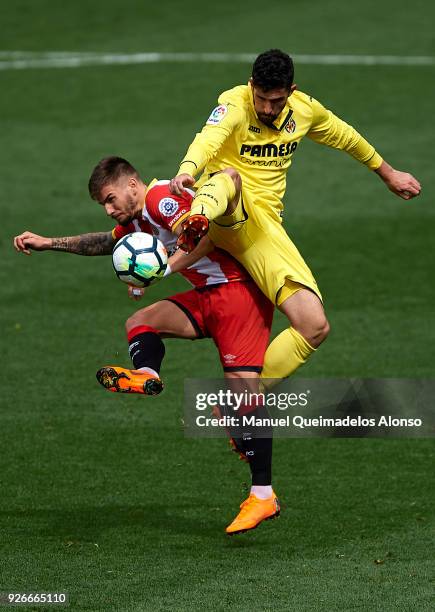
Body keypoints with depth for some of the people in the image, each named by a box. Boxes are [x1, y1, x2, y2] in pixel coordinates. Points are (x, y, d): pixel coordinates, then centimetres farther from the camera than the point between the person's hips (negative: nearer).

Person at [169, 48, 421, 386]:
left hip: (265, 225, 5)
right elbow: (209, 138, -36)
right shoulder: (235, 105, -13)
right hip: (227, 214, -5)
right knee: (231, 177, -43)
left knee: (315, 327, -9)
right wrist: (186, 171, -58)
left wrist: (388, 174, 39)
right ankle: (196, 223, -79)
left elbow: (345, 137, 26)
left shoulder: (305, 109, 5)